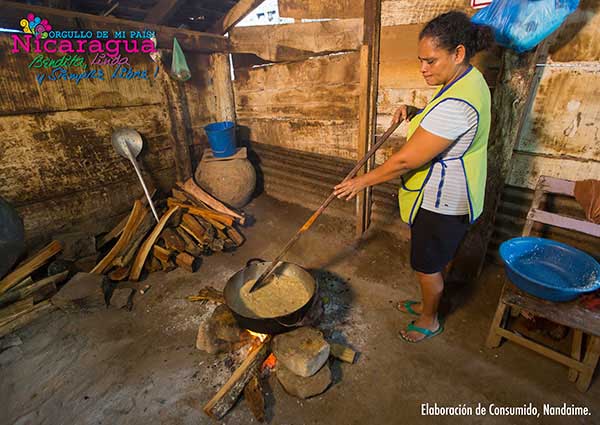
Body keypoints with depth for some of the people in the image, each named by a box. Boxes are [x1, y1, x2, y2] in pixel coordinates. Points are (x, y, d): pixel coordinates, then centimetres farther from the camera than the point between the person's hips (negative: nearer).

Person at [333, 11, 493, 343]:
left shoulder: (455, 104, -30)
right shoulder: (469, 80, 4)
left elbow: (406, 160, -29)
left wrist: (362, 182, -18)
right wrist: (415, 113, 2)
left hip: (441, 202, -10)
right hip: (446, 195, 10)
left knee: (427, 265, 11)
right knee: (435, 259, 26)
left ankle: (429, 320, 37)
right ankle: (427, 304, 48)